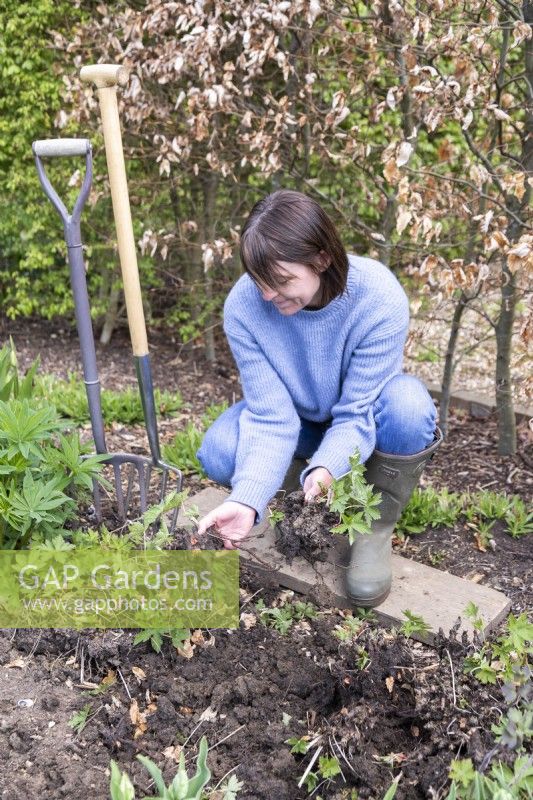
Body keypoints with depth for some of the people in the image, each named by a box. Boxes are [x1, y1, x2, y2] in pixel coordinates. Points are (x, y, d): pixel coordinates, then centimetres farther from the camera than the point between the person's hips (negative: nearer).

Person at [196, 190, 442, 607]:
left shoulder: (379, 298, -33)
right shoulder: (243, 306, -27)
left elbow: (356, 412, -28)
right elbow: (271, 418, -26)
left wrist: (326, 468, -48)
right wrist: (248, 500, -41)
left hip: (363, 420, -2)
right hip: (299, 419, 2)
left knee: (407, 404, -37)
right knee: (218, 454, -25)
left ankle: (378, 525, -11)